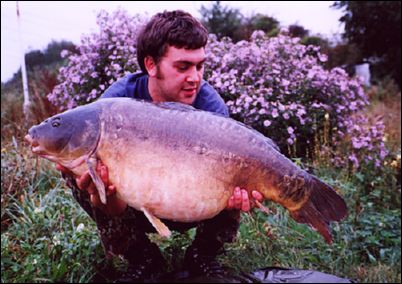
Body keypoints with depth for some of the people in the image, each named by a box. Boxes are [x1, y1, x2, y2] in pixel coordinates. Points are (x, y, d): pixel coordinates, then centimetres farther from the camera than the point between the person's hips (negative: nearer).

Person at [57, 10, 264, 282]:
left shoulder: (211, 105, -22)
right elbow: (118, 209, -26)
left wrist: (230, 194, -47)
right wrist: (105, 197, -50)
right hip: (139, 208, 0)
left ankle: (204, 256, -1)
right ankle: (141, 257, -4)